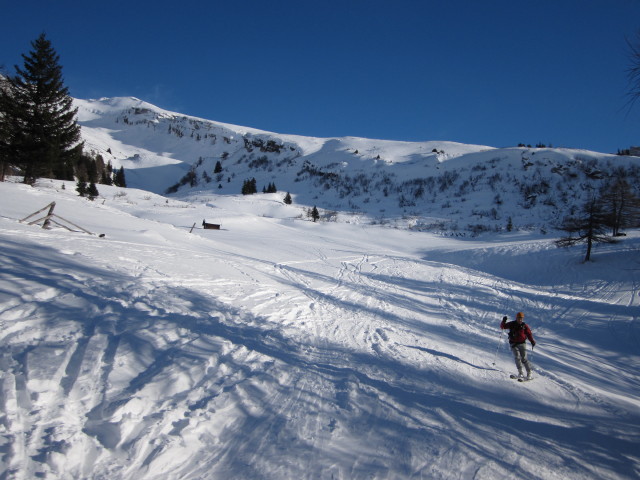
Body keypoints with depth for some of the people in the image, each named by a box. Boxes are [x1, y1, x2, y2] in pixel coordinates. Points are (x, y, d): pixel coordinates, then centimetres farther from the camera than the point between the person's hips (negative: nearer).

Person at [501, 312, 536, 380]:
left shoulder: (524, 326, 1)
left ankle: (529, 373, 8)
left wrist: (532, 341, -10)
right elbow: (502, 327, 2)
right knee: (517, 357, -15)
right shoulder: (512, 324, 1)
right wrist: (503, 321, -18)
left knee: (524, 359, -3)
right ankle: (520, 373, -13)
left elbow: (529, 333, 4)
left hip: (522, 343, 0)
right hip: (514, 344, 0)